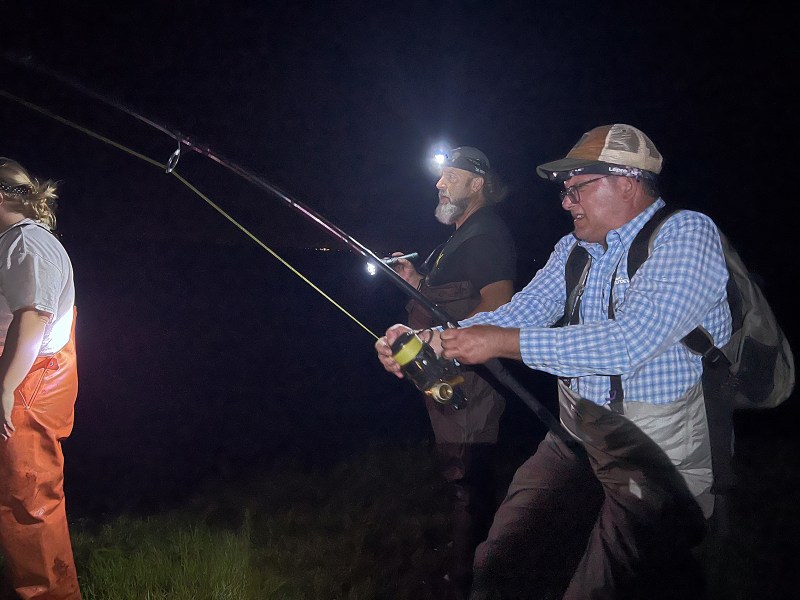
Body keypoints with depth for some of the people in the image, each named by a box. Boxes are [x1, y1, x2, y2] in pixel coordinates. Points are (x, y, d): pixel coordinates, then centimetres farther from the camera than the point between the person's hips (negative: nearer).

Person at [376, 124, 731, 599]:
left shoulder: (687, 234, -15)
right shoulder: (574, 249, 9)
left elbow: (627, 342, -26)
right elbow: (516, 314, 3)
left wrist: (502, 342, -22)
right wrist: (428, 342, -13)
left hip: (661, 457, -6)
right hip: (578, 441, 7)